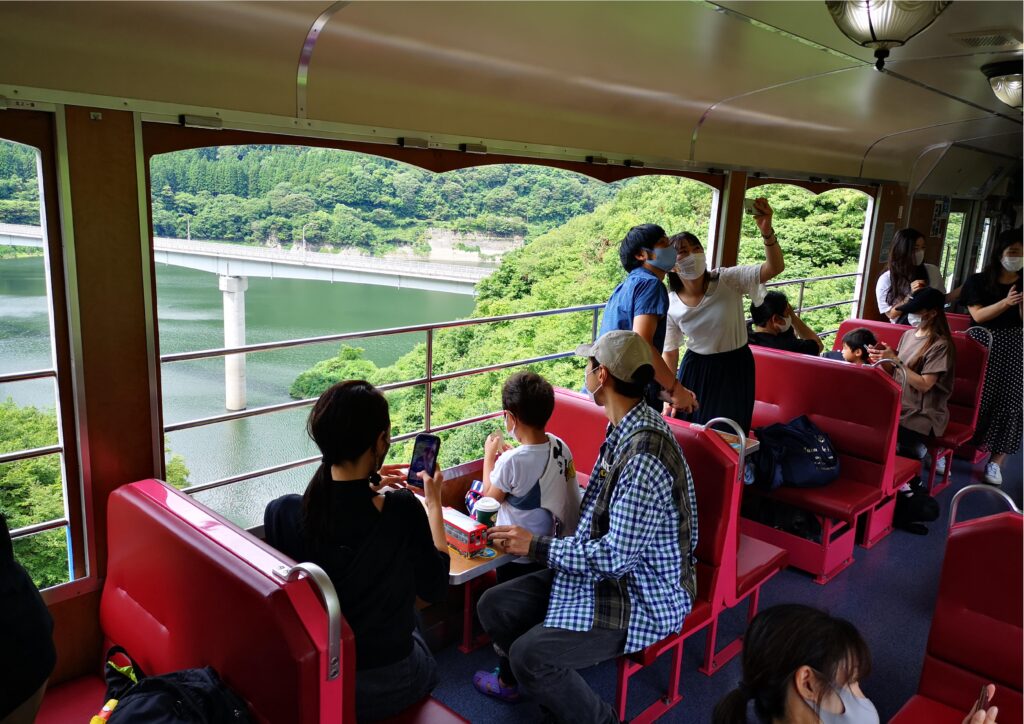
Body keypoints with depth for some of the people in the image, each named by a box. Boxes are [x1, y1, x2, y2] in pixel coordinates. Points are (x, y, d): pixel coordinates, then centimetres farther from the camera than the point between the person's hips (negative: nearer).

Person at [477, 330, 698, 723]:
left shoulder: (645, 454, -30)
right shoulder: (626, 426, 2)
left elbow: (616, 557, -27)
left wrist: (537, 546, -17)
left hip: (644, 597, -9)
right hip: (607, 570, 9)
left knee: (531, 654, -23)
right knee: (494, 606, 2)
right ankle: (551, 692, 23)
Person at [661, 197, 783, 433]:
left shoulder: (728, 280, -14)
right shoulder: (671, 305, -8)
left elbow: (775, 268, -27)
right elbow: (670, 353, 2)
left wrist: (767, 231, -43)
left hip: (735, 369, -1)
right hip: (695, 371, 1)